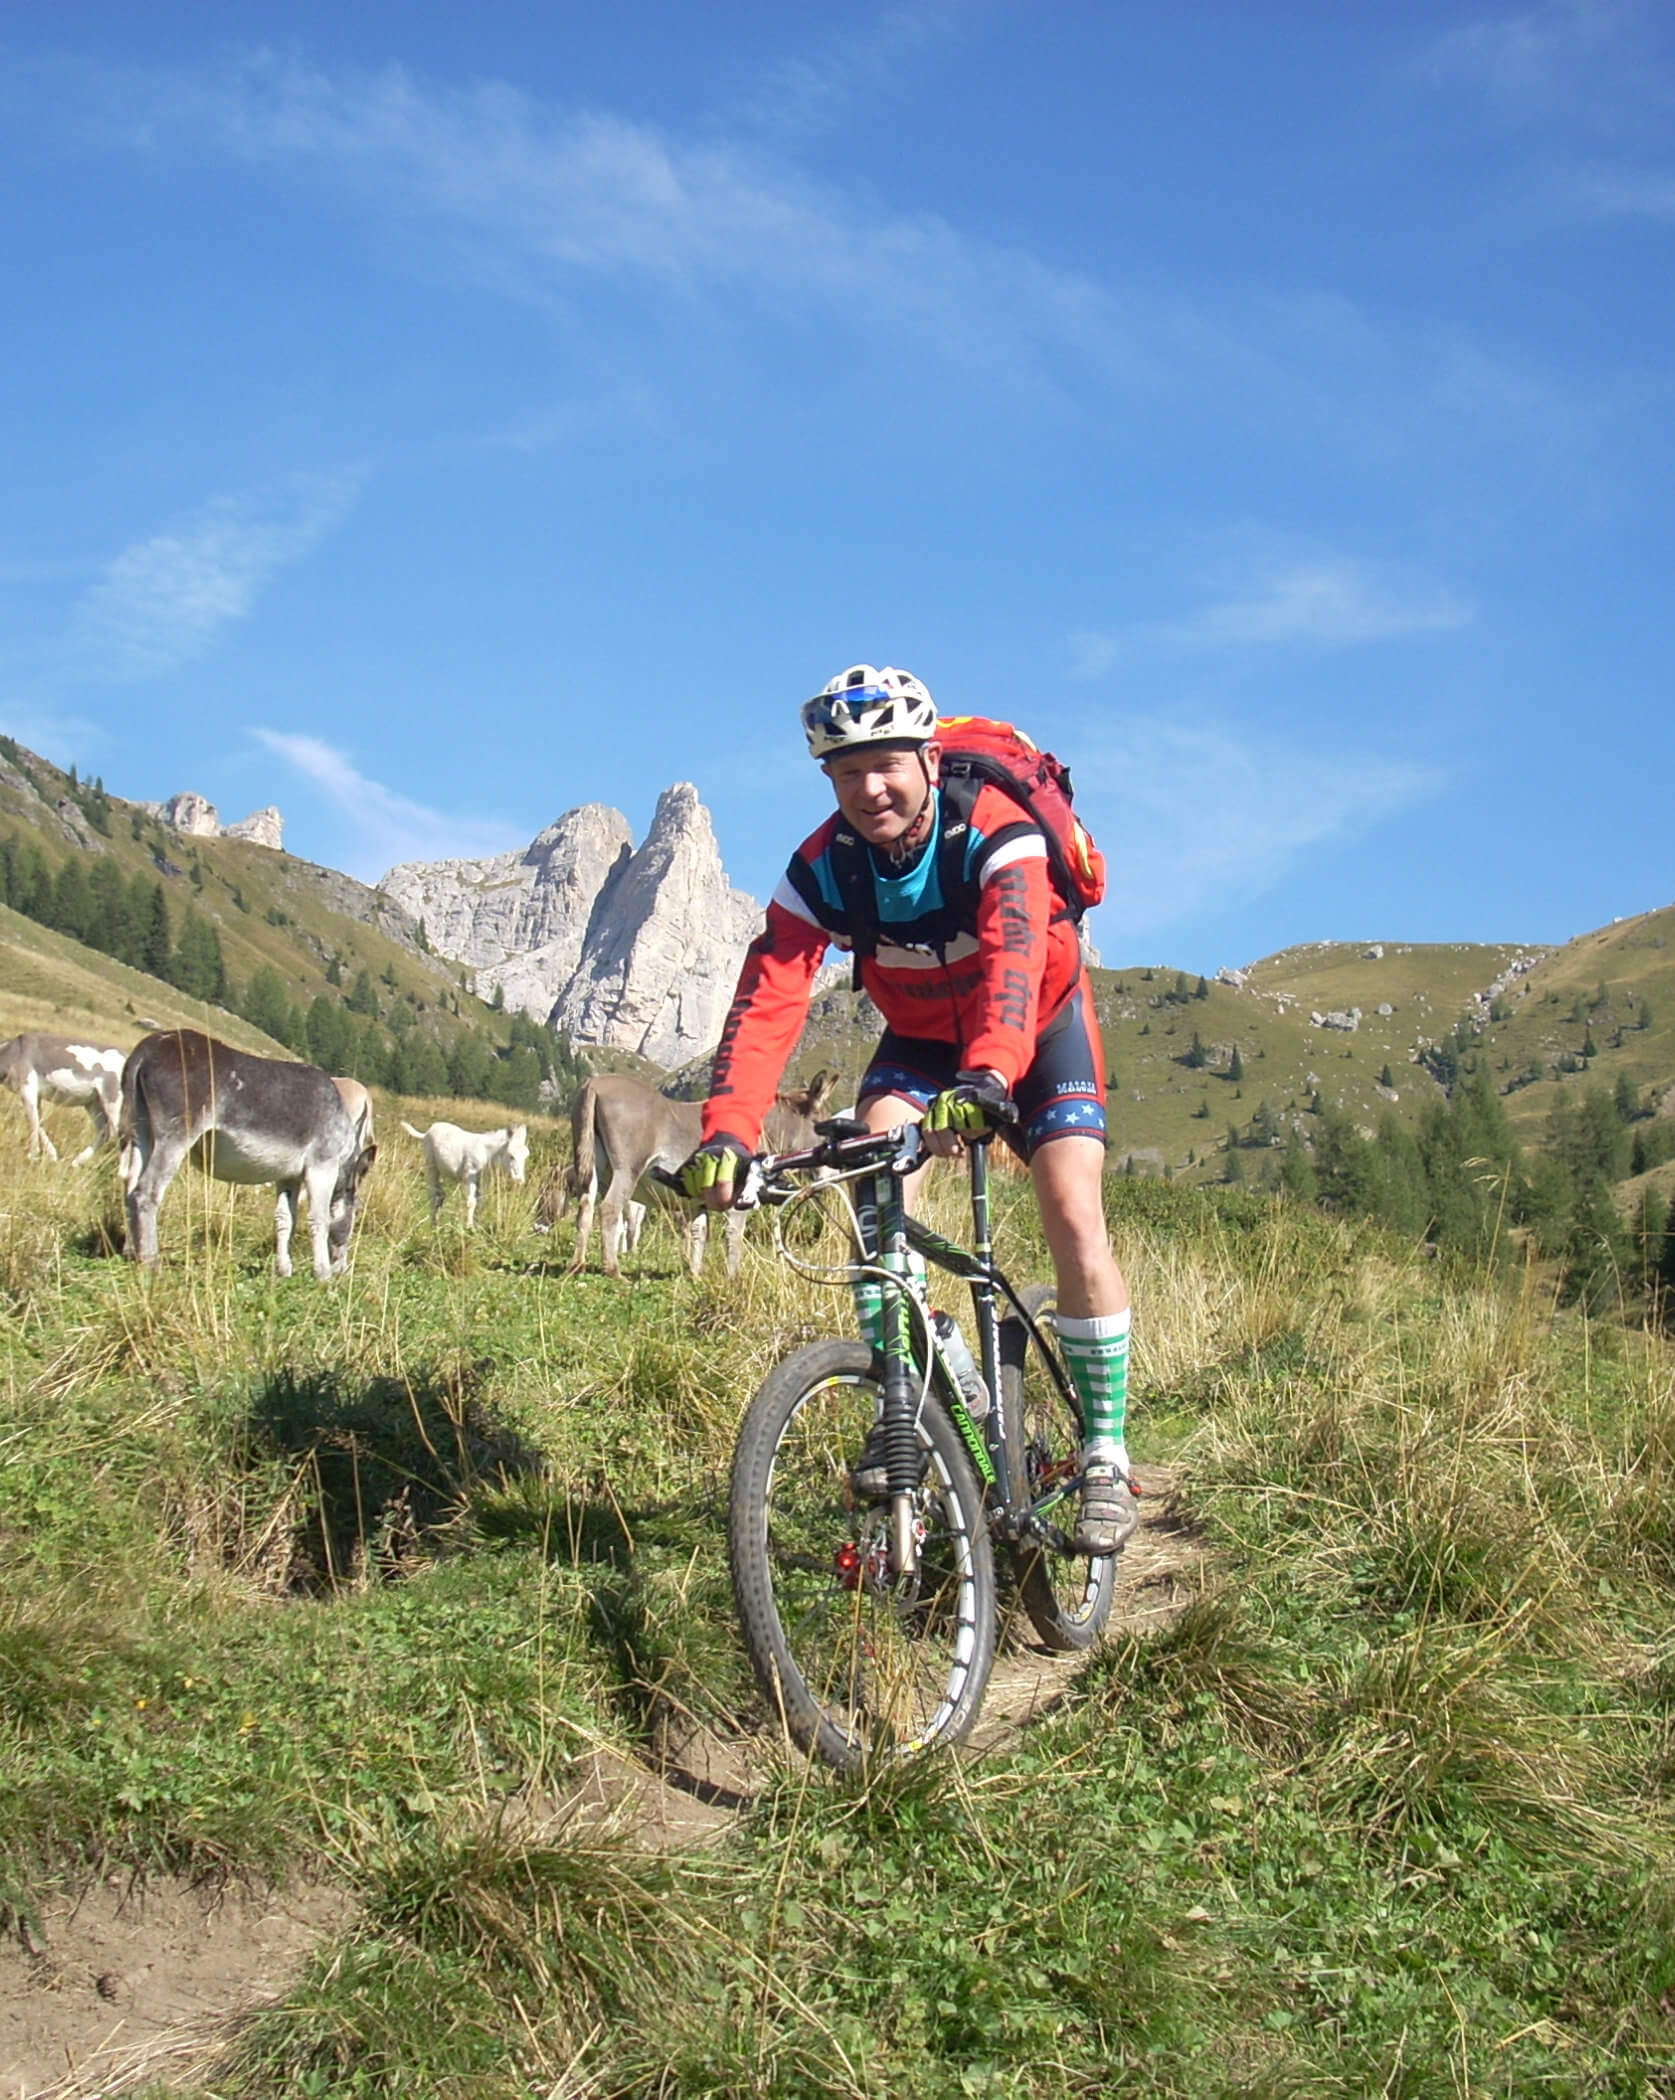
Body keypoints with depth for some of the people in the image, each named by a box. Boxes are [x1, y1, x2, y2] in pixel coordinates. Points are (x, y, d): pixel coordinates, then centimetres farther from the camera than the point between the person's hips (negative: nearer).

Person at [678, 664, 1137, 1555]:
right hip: (920, 1037, 3)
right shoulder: (822, 869, -22)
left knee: (1075, 1223, -17)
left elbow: (1012, 962, -49)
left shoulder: (997, 834, -32)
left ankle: (1105, 1456, -5)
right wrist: (727, 1132, -48)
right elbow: (767, 1000, -32)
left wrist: (985, 1077, -68)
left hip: (1038, 1025, -3)